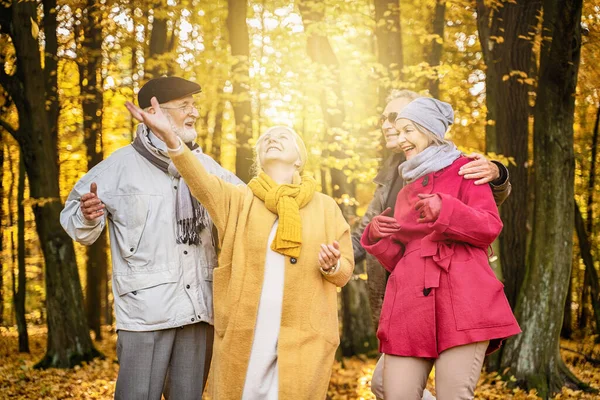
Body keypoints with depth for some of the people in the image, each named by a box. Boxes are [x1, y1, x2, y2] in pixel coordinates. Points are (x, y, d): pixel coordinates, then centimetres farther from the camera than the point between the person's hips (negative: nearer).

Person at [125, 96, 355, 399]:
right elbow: (201, 181, -12)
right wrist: (171, 138, -29)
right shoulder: (238, 201, 7)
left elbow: (345, 271, 9)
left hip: (304, 339, 0)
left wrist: (332, 265, -15)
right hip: (244, 336, 0)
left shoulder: (325, 207, 8)